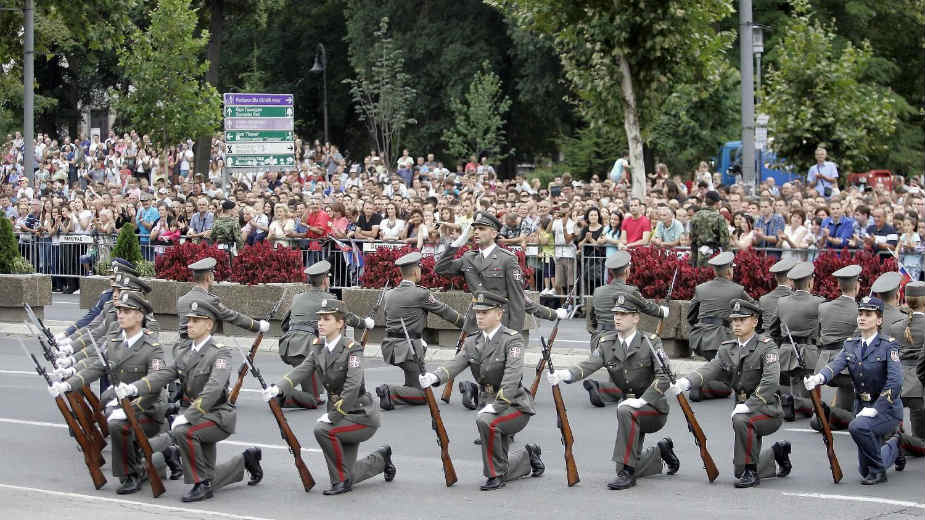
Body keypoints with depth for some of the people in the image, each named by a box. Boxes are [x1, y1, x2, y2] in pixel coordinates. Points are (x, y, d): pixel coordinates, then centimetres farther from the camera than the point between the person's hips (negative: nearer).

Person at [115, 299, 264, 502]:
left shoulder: (220, 353, -13)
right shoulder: (184, 355, 10)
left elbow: (213, 390, -27)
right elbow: (162, 375, -4)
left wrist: (187, 416, -36)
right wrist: (133, 388, -22)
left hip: (219, 416, -8)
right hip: (199, 419, 8)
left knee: (183, 432, -34)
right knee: (210, 482, 9)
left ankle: (202, 484, -20)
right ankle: (246, 459, 35)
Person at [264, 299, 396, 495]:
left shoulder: (352, 349, -17)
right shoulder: (318, 348, 4)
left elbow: (353, 386, -26)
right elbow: (302, 370, -9)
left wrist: (333, 415, -26)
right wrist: (278, 388, -26)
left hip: (362, 416, -8)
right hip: (341, 416, 8)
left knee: (323, 430, -31)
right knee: (348, 477, 10)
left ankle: (342, 480, -14)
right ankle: (381, 458, 40)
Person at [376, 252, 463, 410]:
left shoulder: (388, 295, 9)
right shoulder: (421, 294, -9)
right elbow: (444, 311, 1)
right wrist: (464, 324, 17)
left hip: (389, 346, 7)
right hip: (408, 349, -7)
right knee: (422, 394, -2)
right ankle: (390, 392, -22)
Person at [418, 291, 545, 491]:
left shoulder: (512, 340, -12)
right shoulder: (473, 342, 7)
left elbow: (513, 375, -25)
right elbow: (456, 364, -8)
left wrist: (496, 405, -35)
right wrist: (435, 376, -29)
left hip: (516, 405, -7)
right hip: (492, 404, 7)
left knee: (485, 421, -37)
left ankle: (496, 475, -21)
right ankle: (528, 456, 41)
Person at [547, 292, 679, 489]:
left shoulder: (650, 343, -9)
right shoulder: (607, 344, 2)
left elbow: (664, 377, -16)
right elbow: (590, 364, -15)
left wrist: (642, 401, -28)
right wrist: (566, 374, -36)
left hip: (654, 407, -5)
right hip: (630, 405, 5)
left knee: (625, 411, -38)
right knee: (634, 469, 1)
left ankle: (626, 473, -30)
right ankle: (661, 451, 34)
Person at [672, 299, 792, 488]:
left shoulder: (766, 347, -10)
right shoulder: (727, 349, 8)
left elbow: (770, 382, -24)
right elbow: (710, 370, -8)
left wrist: (748, 405, -31)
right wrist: (686, 382, -28)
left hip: (768, 411, -7)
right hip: (744, 410, 7)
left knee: (741, 420, -38)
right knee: (740, 471, 7)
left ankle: (751, 472, -21)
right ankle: (776, 453, 35)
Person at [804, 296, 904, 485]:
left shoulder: (888, 345, -12)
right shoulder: (850, 345, 4)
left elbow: (895, 381, -20)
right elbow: (835, 365, -13)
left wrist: (874, 409, -25)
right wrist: (817, 378, -35)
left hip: (887, 408, -6)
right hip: (862, 406, 6)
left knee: (858, 426, -36)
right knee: (865, 469, 13)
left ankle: (878, 471, -14)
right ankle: (895, 445, 44)